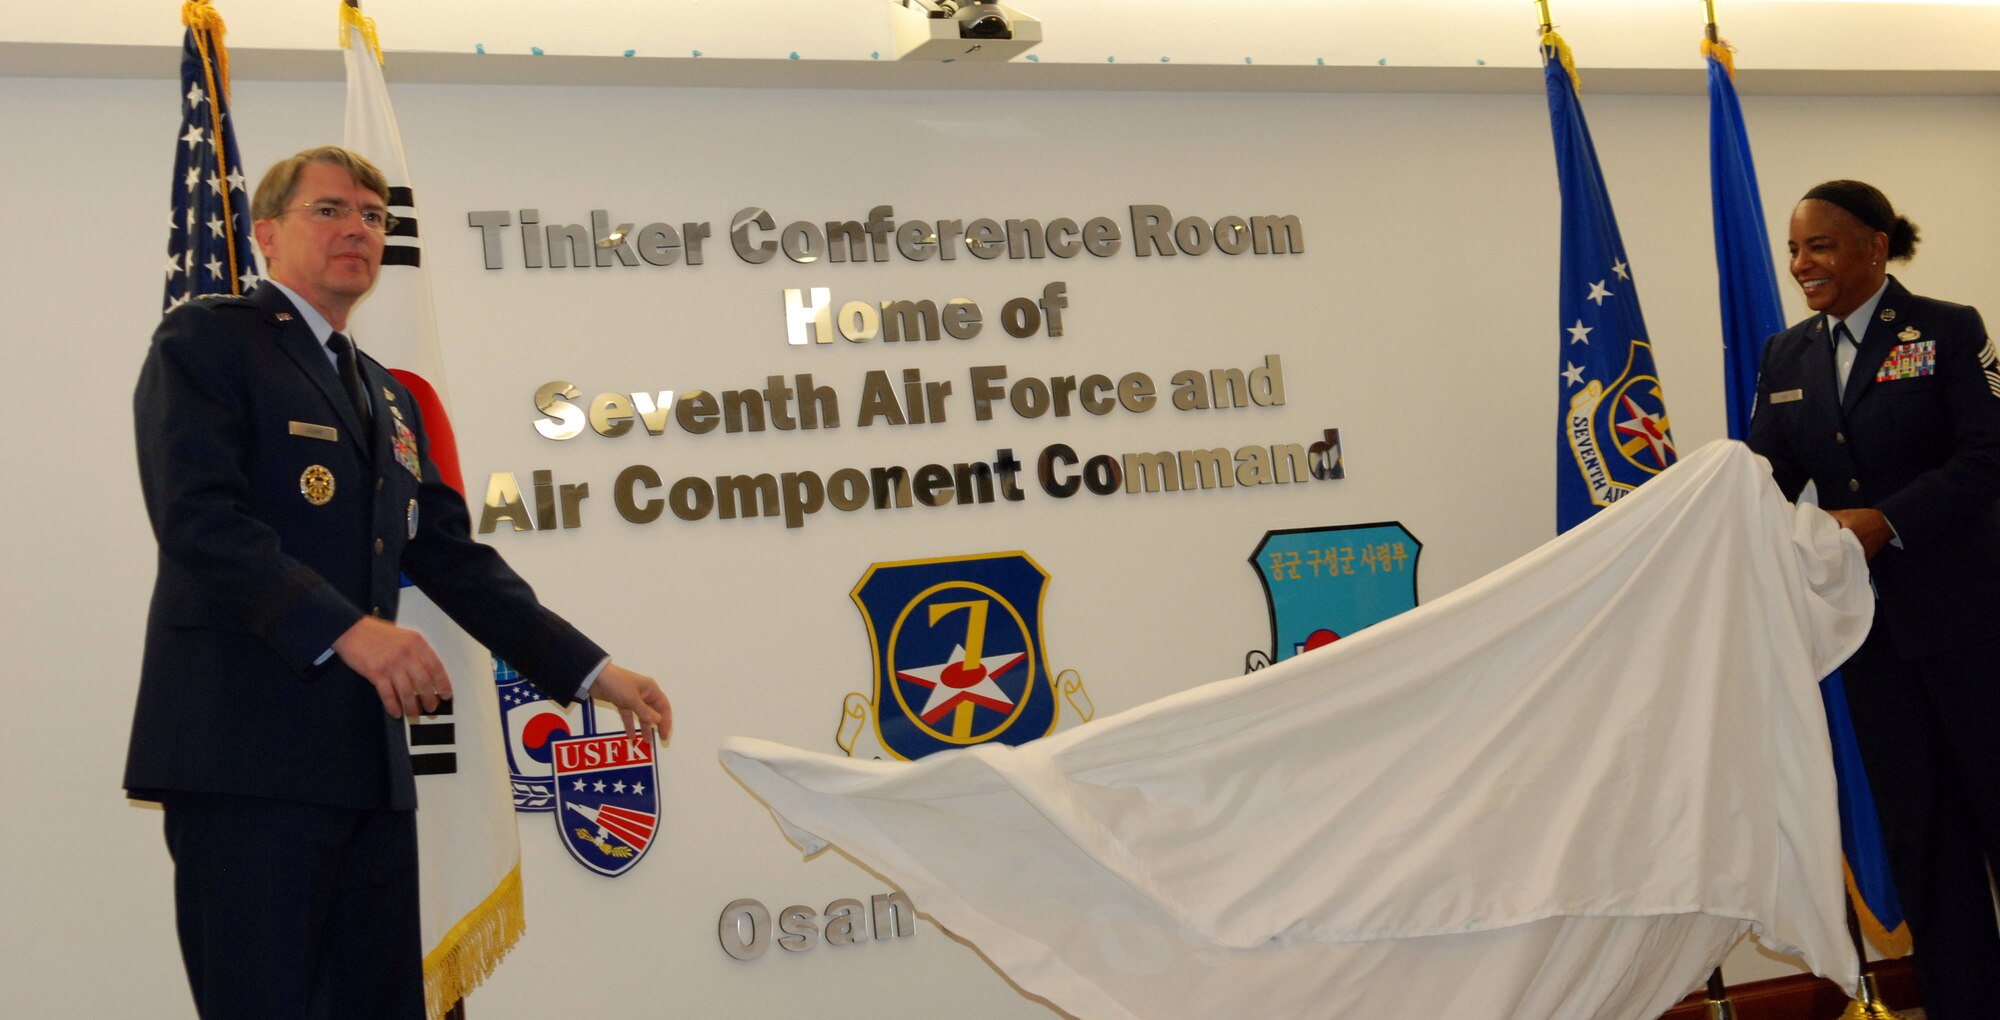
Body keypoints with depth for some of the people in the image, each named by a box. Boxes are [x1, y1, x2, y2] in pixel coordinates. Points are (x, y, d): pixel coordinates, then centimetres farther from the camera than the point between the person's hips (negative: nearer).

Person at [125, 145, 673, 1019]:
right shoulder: (206, 341, 1)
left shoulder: (389, 399, 24)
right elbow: (197, 516, -14)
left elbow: (452, 558, 21)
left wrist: (592, 672, 12)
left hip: (369, 758, 8)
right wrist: (347, 629, -26)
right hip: (248, 750, -7)